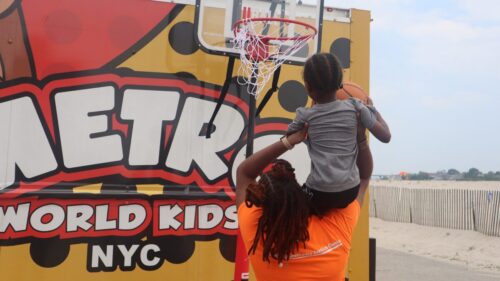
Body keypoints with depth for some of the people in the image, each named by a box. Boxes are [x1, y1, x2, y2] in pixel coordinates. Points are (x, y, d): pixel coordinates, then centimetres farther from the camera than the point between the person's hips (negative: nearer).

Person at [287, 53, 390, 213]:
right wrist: (371, 108, 17)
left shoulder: (305, 115, -3)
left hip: (319, 194, -2)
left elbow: (289, 136, 16)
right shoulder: (355, 107, -2)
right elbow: (386, 136, 4)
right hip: (351, 191, 2)